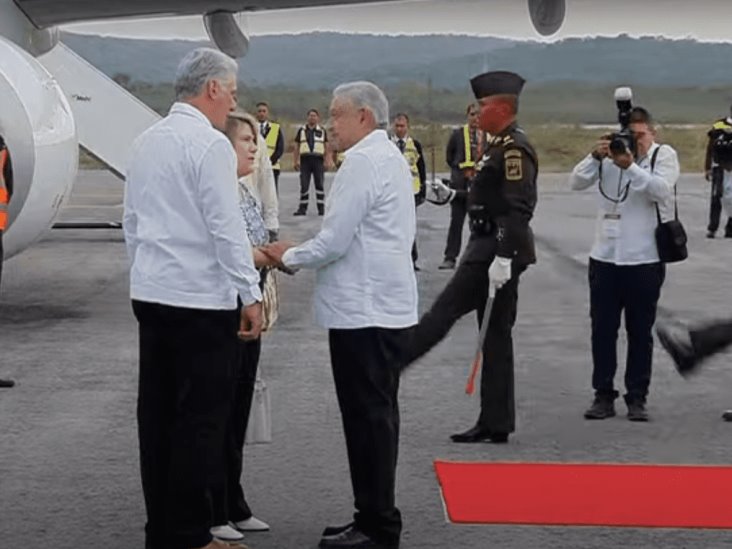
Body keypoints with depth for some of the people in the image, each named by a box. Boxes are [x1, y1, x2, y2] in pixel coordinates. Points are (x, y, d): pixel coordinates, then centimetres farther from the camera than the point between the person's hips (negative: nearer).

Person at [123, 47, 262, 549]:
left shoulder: (146, 141, 11)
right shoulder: (210, 144, -13)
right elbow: (227, 228, -16)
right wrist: (251, 295, -11)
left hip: (150, 294, 8)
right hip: (201, 300, -8)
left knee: (158, 413, 11)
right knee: (201, 418, -2)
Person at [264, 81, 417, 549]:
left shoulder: (364, 161, -14)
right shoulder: (391, 157, 18)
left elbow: (335, 241, -18)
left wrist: (289, 257, -1)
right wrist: (300, 256, 14)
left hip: (364, 312, -10)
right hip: (386, 306, 10)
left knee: (368, 418, -5)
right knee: (376, 416, 13)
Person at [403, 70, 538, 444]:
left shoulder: (514, 148, -15)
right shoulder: (500, 145, 17)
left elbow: (519, 209, -22)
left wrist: (503, 259, -26)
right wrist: (451, 196, 15)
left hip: (496, 251, -11)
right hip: (489, 247, 11)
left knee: (443, 313, -4)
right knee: (496, 335, 10)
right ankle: (495, 424, 14)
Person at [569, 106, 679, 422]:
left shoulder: (664, 155, 0)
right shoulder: (610, 155, 6)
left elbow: (661, 189, -18)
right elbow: (576, 182, -3)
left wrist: (630, 167, -28)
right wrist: (596, 156, -19)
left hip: (645, 259, -3)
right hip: (604, 257, 3)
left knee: (640, 332, 4)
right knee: (602, 329, 6)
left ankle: (637, 398, 12)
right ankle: (603, 396, 14)